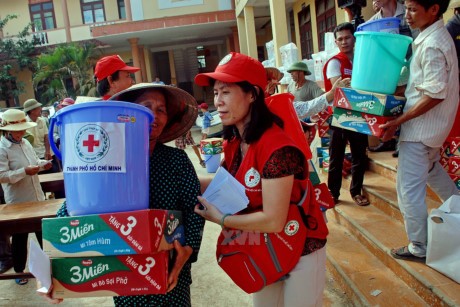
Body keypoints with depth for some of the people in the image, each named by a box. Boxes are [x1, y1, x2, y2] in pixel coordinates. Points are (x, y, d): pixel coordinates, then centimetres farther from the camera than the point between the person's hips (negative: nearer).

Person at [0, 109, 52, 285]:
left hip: (37, 197, 7)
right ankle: (19, 271, 28)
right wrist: (24, 171, -30)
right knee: (20, 238, 9)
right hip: (18, 202, -7)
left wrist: (42, 164, -3)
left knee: (43, 233, 19)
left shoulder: (25, 143, 5)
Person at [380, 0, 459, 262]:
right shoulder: (436, 35, 8)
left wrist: (398, 121, -23)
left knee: (409, 190, -1)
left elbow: (435, 95, -25)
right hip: (432, 125, 10)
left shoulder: (431, 46, -22)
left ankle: (419, 248, 13)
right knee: (431, 169, 31)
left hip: (421, 127, -10)